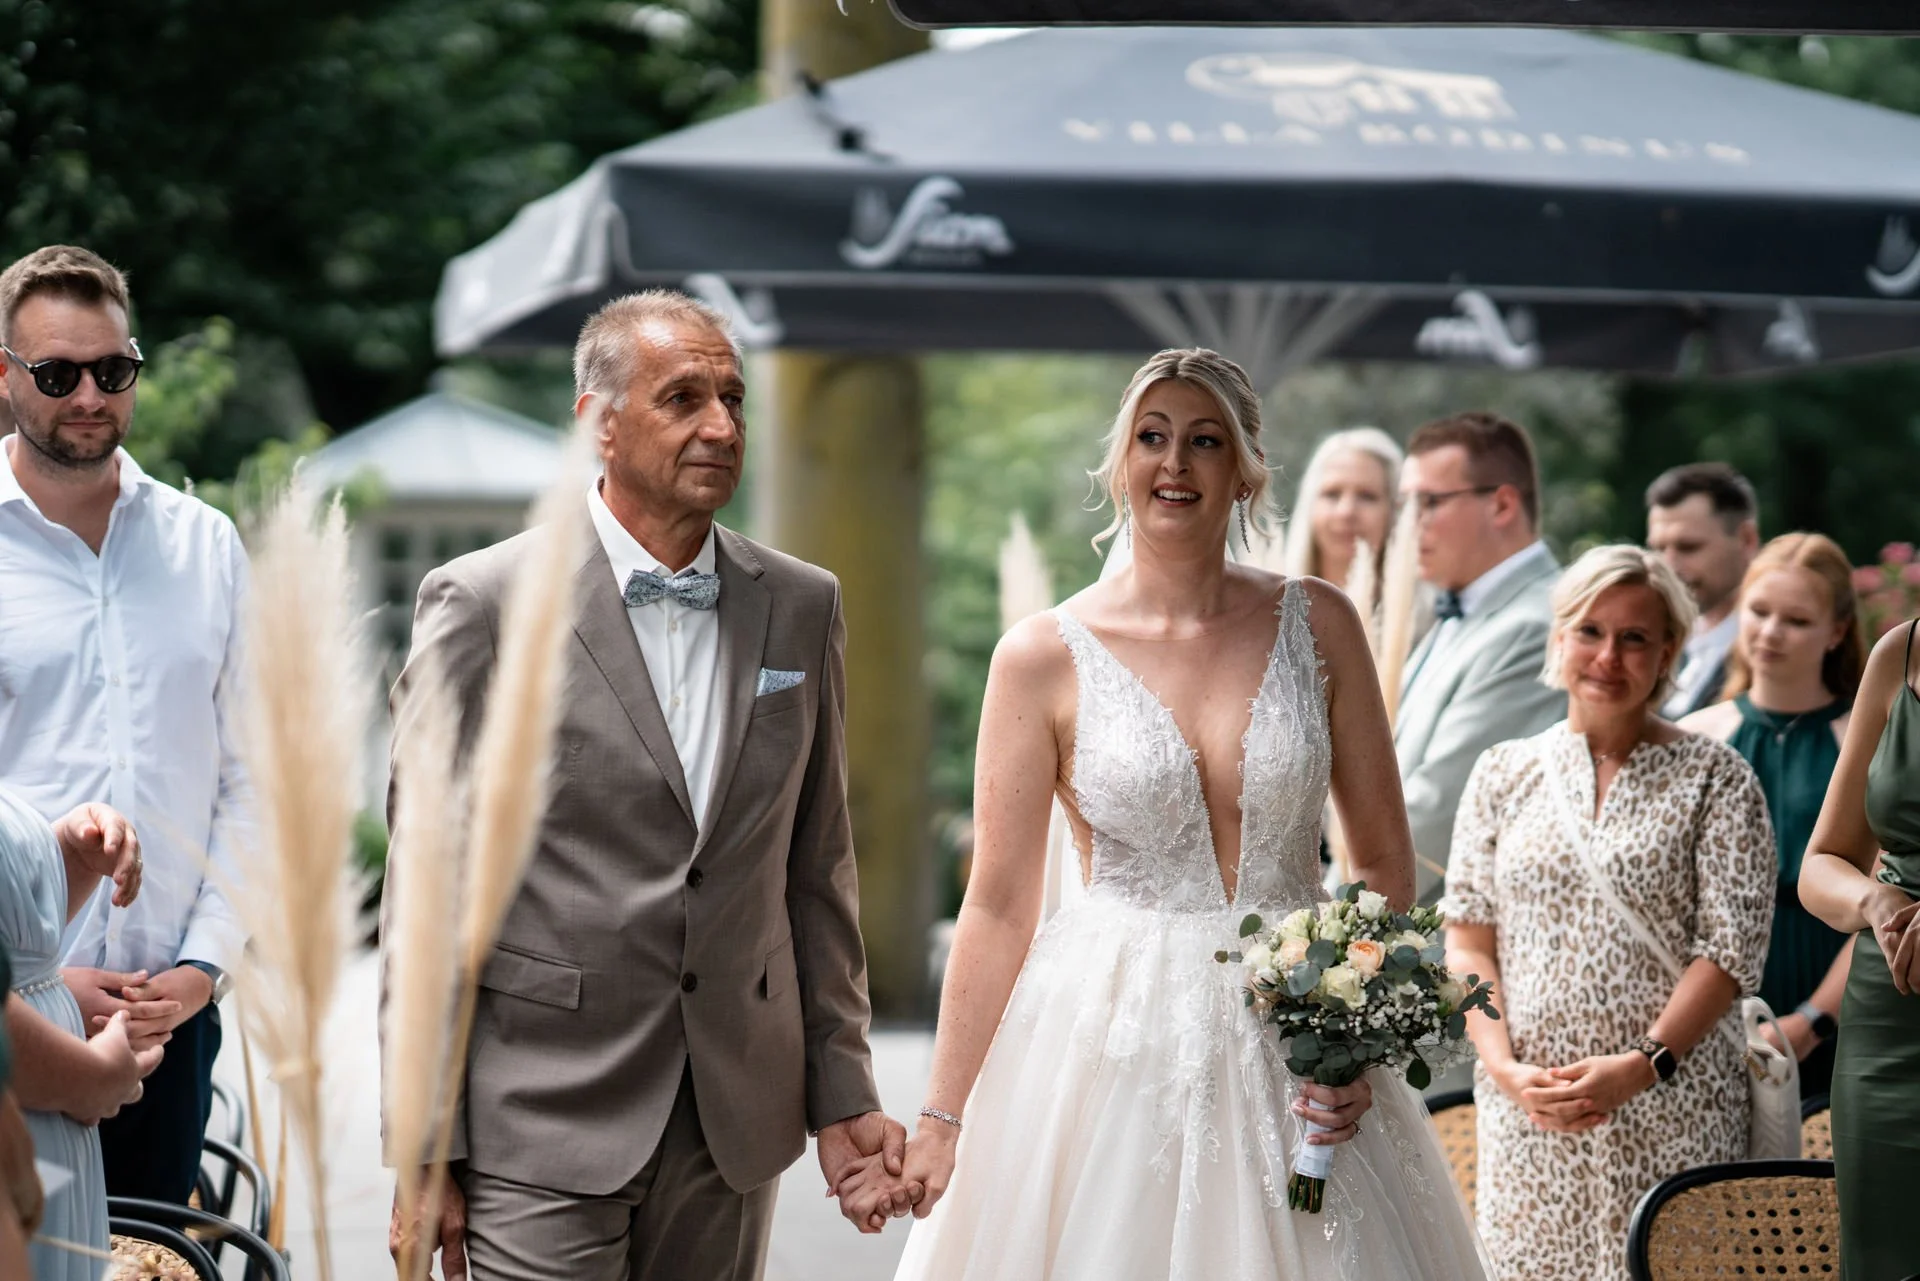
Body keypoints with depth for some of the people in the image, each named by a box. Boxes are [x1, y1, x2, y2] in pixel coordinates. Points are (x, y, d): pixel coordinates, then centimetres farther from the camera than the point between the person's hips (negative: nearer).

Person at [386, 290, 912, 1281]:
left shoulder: (801, 607, 8)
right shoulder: (484, 604, -6)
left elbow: (815, 870, 12)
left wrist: (842, 1093, 8)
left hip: (732, 1132, 4)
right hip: (543, 1128, -4)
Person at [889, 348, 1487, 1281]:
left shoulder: (1316, 626, 2)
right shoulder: (1044, 657, -3)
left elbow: (1385, 863, 6)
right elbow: (999, 905, -1)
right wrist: (943, 1116, -3)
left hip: (1293, 1045, 2)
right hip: (1113, 1043, -1)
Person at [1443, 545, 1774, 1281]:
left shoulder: (1714, 778, 2)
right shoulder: (1504, 774, 10)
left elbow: (1732, 951, -4)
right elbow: (1466, 941, 8)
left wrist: (1642, 1066, -15)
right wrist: (1504, 1066, -7)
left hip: (1671, 1111, -2)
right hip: (1526, 1111, 2)